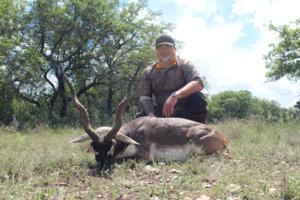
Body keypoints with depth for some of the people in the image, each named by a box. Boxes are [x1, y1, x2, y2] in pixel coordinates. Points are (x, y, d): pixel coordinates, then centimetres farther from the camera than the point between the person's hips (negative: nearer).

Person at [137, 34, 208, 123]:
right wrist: (151, 115, -26)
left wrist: (176, 95, -36)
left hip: (186, 112, -2)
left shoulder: (184, 65, -2)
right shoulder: (148, 72, 4)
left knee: (198, 98, -29)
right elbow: (144, 97, -5)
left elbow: (198, 84, -20)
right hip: (162, 114, 2)